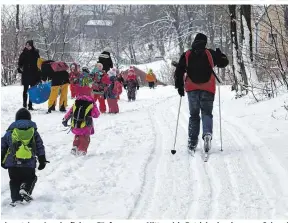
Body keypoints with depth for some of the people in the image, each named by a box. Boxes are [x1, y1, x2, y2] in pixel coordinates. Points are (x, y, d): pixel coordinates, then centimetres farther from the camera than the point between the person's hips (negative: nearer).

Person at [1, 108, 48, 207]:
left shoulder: (10, 131, 9)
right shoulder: (33, 131, 9)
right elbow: (40, 147, 10)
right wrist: (42, 161, 18)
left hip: (12, 163, 1)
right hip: (29, 164, 0)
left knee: (14, 181, 17)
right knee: (31, 178, 20)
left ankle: (16, 199, 2)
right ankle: (25, 189, -7)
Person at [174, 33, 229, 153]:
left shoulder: (186, 55, 7)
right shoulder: (210, 53, 3)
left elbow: (179, 72, 4)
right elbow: (224, 62, 9)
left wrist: (179, 86, 11)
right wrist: (220, 54, 25)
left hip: (192, 89, 1)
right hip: (208, 89, -1)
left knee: (194, 115, 12)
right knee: (207, 112, 5)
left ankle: (192, 142, 5)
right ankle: (207, 133, -23)